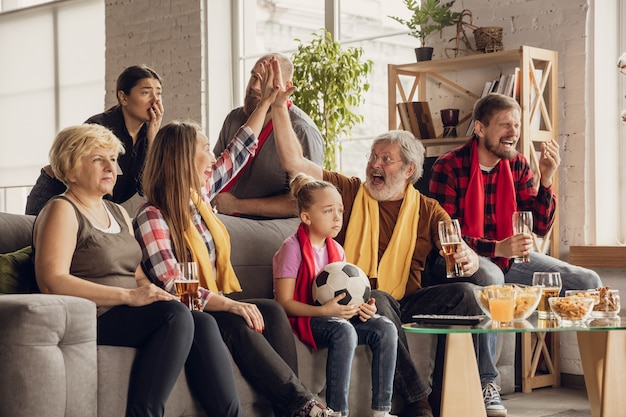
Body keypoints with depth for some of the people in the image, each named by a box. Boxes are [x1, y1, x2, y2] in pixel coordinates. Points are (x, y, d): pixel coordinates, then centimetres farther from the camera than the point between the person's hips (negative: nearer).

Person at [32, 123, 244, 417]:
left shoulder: (118, 213, 23)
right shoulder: (62, 211, -4)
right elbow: (52, 281, -17)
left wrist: (153, 292, -4)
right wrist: (128, 296, -22)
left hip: (129, 315, 7)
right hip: (90, 320, -7)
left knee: (203, 324, -19)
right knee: (176, 314, -29)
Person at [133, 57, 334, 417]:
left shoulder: (200, 194, 9)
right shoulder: (153, 218, -15)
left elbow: (239, 152, 21)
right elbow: (173, 288, -23)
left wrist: (267, 101, 22)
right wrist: (228, 304, -33)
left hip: (214, 300, 8)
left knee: (272, 311, -18)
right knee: (238, 326, -32)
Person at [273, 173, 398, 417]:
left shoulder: (336, 250, 11)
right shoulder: (292, 249, -11)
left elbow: (342, 296, 16)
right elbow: (284, 302, -16)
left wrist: (361, 307, -7)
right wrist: (324, 311, -28)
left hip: (335, 315, 7)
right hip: (303, 319, -7)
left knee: (385, 328, -14)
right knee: (344, 331, -36)